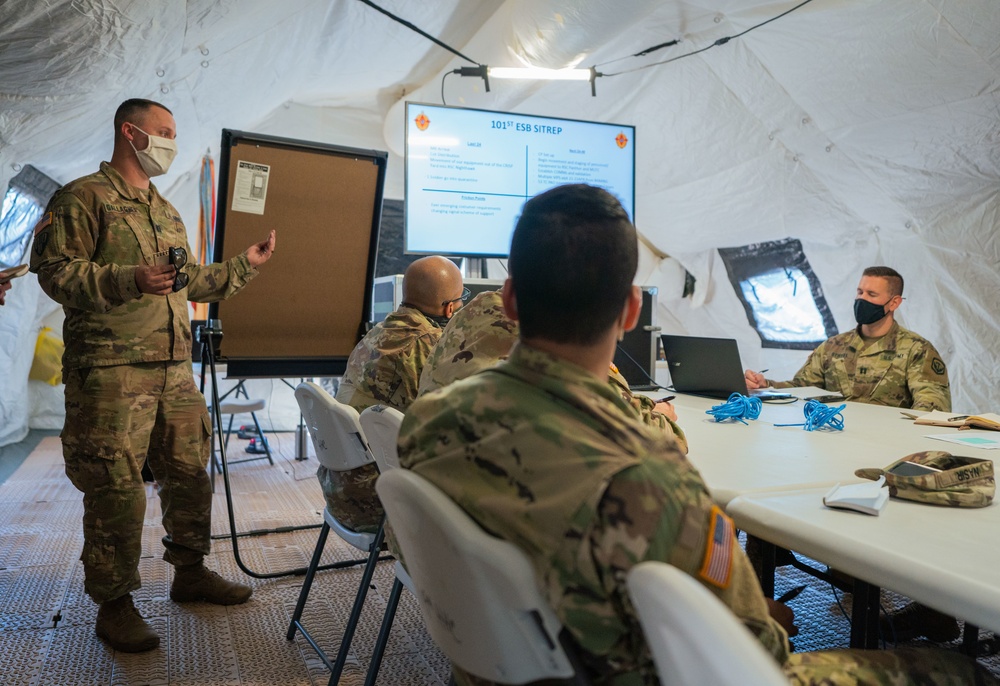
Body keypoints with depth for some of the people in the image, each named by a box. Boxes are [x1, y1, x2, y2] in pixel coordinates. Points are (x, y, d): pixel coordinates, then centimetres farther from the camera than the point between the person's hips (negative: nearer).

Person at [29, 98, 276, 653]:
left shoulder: (167, 213, 23)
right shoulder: (83, 198, -2)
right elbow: (53, 269, -11)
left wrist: (244, 265, 22)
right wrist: (128, 281, -23)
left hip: (174, 368, 8)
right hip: (110, 370, -8)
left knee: (190, 473, 12)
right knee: (116, 489, -3)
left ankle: (190, 572, 28)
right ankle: (113, 603, 11)